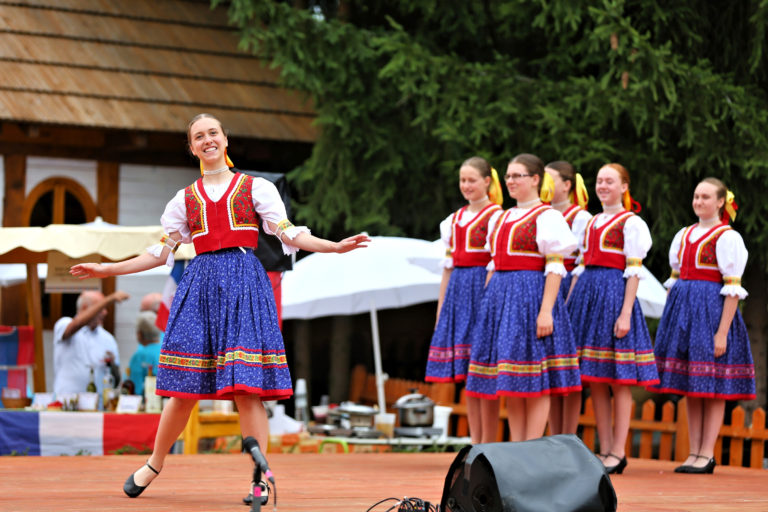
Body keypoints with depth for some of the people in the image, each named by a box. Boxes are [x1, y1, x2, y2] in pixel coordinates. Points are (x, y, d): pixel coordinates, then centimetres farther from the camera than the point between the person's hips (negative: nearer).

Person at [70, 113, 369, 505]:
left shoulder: (255, 188, 11)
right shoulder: (185, 198, 16)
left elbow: (290, 236, 4)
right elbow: (161, 252, 18)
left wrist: (336, 247, -10)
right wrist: (107, 270, 15)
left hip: (244, 283, -2)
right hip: (201, 282, 2)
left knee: (246, 384, -11)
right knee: (186, 388, -2)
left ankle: (261, 479, -8)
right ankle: (154, 464, 16)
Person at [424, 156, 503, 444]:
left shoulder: (495, 216, -4)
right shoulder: (454, 220, 17)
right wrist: (441, 308, 16)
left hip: (482, 290, -7)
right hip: (458, 290, 7)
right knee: (467, 375, 7)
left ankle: (489, 444, -3)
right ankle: (475, 444, 11)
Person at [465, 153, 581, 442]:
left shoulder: (546, 217, -6)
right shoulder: (500, 219, 17)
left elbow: (555, 268, -12)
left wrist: (546, 311, -20)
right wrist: (486, 304, 16)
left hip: (531, 295, -8)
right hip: (501, 296, 8)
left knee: (534, 381, -6)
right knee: (511, 384, 8)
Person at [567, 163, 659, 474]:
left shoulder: (631, 223, -2)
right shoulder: (590, 223, 18)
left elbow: (633, 272, -8)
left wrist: (625, 313, -16)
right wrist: (567, 305, 13)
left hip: (615, 295, -7)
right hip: (587, 293, 7)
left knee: (618, 380, -4)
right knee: (594, 381, 6)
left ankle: (618, 452, -1)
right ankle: (605, 450, 12)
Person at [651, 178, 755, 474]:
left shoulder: (727, 238, -6)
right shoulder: (683, 236, 15)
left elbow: (732, 290, -11)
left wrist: (722, 332, -17)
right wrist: (670, 322, 12)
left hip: (711, 309, -7)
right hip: (683, 308, 7)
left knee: (712, 388, -4)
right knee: (690, 388, 7)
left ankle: (706, 454, -1)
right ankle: (694, 453, 11)